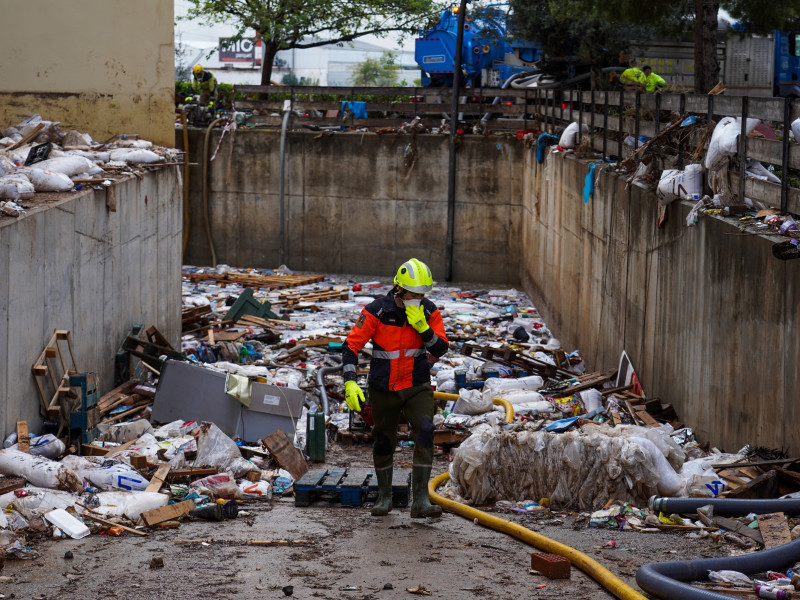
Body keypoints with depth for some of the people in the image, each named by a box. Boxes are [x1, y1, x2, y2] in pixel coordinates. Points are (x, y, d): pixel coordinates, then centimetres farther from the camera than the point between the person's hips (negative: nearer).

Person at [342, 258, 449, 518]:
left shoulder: (429, 312, -7)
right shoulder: (377, 311, -15)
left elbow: (440, 349, -10)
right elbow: (351, 345, -12)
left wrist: (422, 326, -26)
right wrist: (350, 382, -22)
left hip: (417, 387, 1)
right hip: (383, 389, -1)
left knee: (425, 433, -20)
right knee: (383, 443, 10)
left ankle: (420, 500, -21)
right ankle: (384, 496, 33)